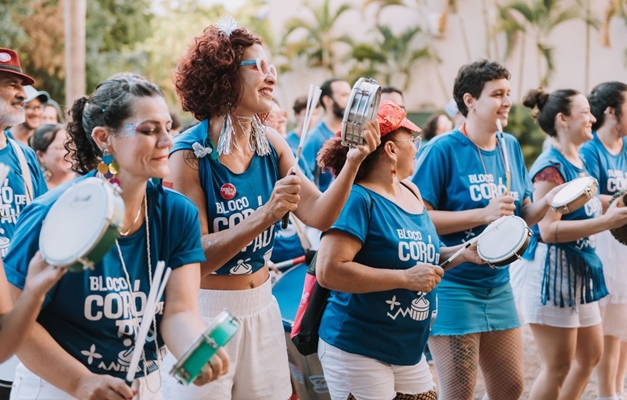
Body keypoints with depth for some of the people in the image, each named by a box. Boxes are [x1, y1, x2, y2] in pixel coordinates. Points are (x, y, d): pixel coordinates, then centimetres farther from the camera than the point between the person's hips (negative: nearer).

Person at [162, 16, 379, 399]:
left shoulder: (271, 144, 0)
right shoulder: (189, 154, -16)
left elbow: (319, 215, -5)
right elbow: (195, 257, -21)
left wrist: (352, 163, -21)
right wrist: (266, 214, -32)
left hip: (262, 308, 5)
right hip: (205, 313, -5)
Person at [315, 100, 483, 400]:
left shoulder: (411, 192, 8)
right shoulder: (358, 199, -18)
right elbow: (328, 271, -27)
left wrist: (462, 253, 4)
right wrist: (406, 278, -25)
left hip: (408, 351, 8)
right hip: (358, 351, -8)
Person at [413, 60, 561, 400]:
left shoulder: (511, 147, 7)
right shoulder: (443, 150, -13)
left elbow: (521, 216, 13)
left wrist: (548, 202, -7)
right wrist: (483, 214, -24)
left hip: (498, 285, 7)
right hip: (453, 286, -7)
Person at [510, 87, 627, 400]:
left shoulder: (577, 163, 11)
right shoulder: (551, 167, -17)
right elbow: (548, 230, -25)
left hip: (577, 271, 10)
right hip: (550, 269, -10)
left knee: (591, 355, 17)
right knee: (558, 367, -3)